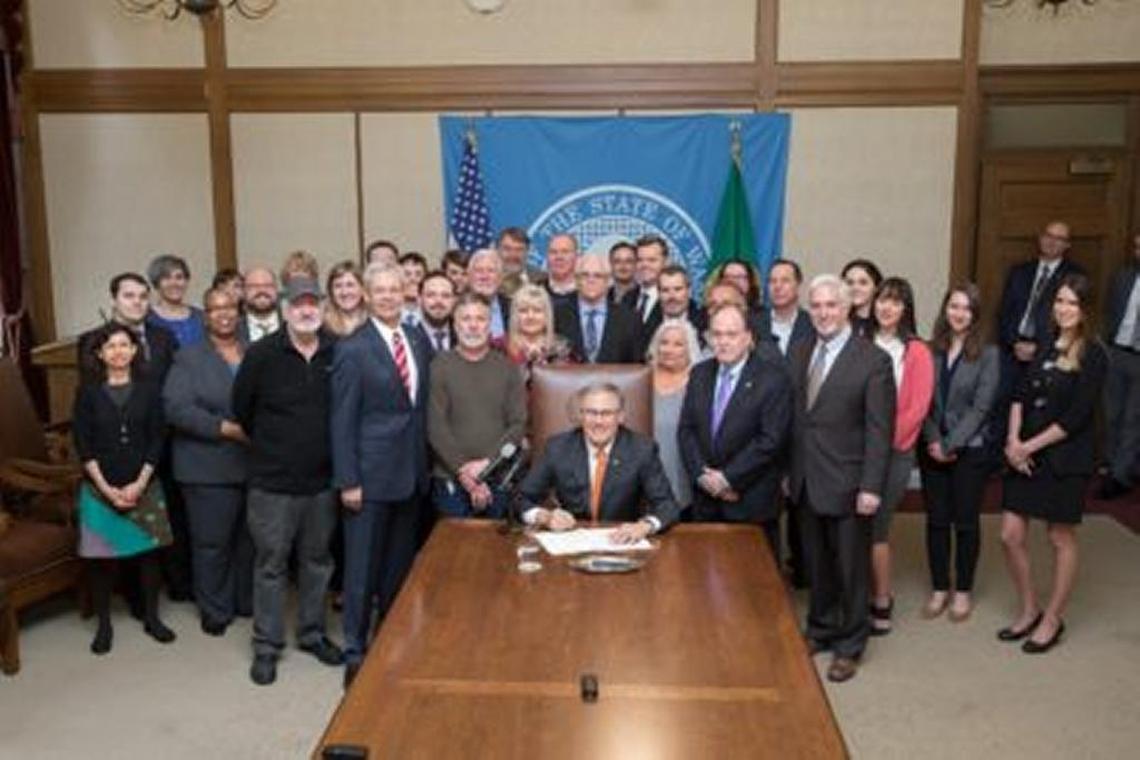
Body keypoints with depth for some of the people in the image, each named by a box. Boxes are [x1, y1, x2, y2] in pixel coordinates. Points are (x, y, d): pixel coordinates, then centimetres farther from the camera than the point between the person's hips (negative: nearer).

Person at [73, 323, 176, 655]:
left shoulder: (147, 390, 2)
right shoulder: (88, 391, 0)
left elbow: (156, 441, -1)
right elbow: (83, 445, -4)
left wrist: (139, 484, -10)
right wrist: (106, 488, -11)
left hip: (144, 486, 1)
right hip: (100, 487, -1)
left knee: (149, 551, 6)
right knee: (101, 556, 2)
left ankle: (151, 617, 20)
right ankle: (104, 624, 15)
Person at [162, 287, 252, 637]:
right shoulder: (189, 358, 0)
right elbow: (176, 408, -12)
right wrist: (225, 428, -18)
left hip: (256, 463, 3)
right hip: (209, 469, -3)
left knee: (250, 540, 12)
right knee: (212, 543, 4)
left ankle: (248, 600, 28)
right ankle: (215, 610, 19)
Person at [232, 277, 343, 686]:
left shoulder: (336, 354, -3)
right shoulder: (262, 354, -8)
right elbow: (241, 409, 3)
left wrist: (331, 454, 7)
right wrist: (268, 446, 10)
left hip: (322, 479, 3)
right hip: (273, 482, -2)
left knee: (317, 560, 15)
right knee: (271, 564, 6)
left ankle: (312, 634, 31)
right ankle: (266, 646, 18)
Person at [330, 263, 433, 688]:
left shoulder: (419, 342, 8)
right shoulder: (352, 350, -9)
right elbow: (342, 420, -10)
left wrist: (424, 462, 7)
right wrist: (348, 481, -13)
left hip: (412, 473, 6)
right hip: (371, 475, -5)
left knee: (400, 565, 15)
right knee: (363, 566, 3)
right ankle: (355, 652, 16)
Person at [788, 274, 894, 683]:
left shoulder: (873, 360, -11)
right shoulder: (800, 353, 7)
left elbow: (879, 430, -13)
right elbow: (792, 416, 9)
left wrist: (871, 487, -16)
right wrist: (788, 470, 7)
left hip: (846, 484, -5)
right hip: (806, 481, 5)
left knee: (851, 568, 8)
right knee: (816, 565, 17)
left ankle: (849, 646, 23)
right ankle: (820, 629, 35)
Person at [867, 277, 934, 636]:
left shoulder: (916, 352, -3)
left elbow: (917, 408, -7)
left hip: (894, 450, -3)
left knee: (874, 527, -2)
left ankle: (881, 606, 13)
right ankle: (876, 596, 20)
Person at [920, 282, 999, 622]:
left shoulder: (987, 354, -6)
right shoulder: (930, 350, 2)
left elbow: (981, 407, -10)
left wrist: (950, 444, -14)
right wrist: (933, 441, -11)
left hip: (970, 450, -2)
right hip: (933, 450, 2)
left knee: (966, 522, 7)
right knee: (936, 520, 9)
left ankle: (963, 591, 21)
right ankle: (939, 588, 21)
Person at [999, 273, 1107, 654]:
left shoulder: (1094, 355, -9)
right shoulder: (1044, 347, 8)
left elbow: (1076, 416, -14)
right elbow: (1020, 395, 5)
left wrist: (1030, 446, -13)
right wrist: (1013, 440, -9)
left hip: (1065, 458, -5)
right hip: (1025, 455, 5)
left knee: (1061, 539, 9)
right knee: (1011, 536, 5)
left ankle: (1053, 620, 24)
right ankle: (1029, 611, 25)